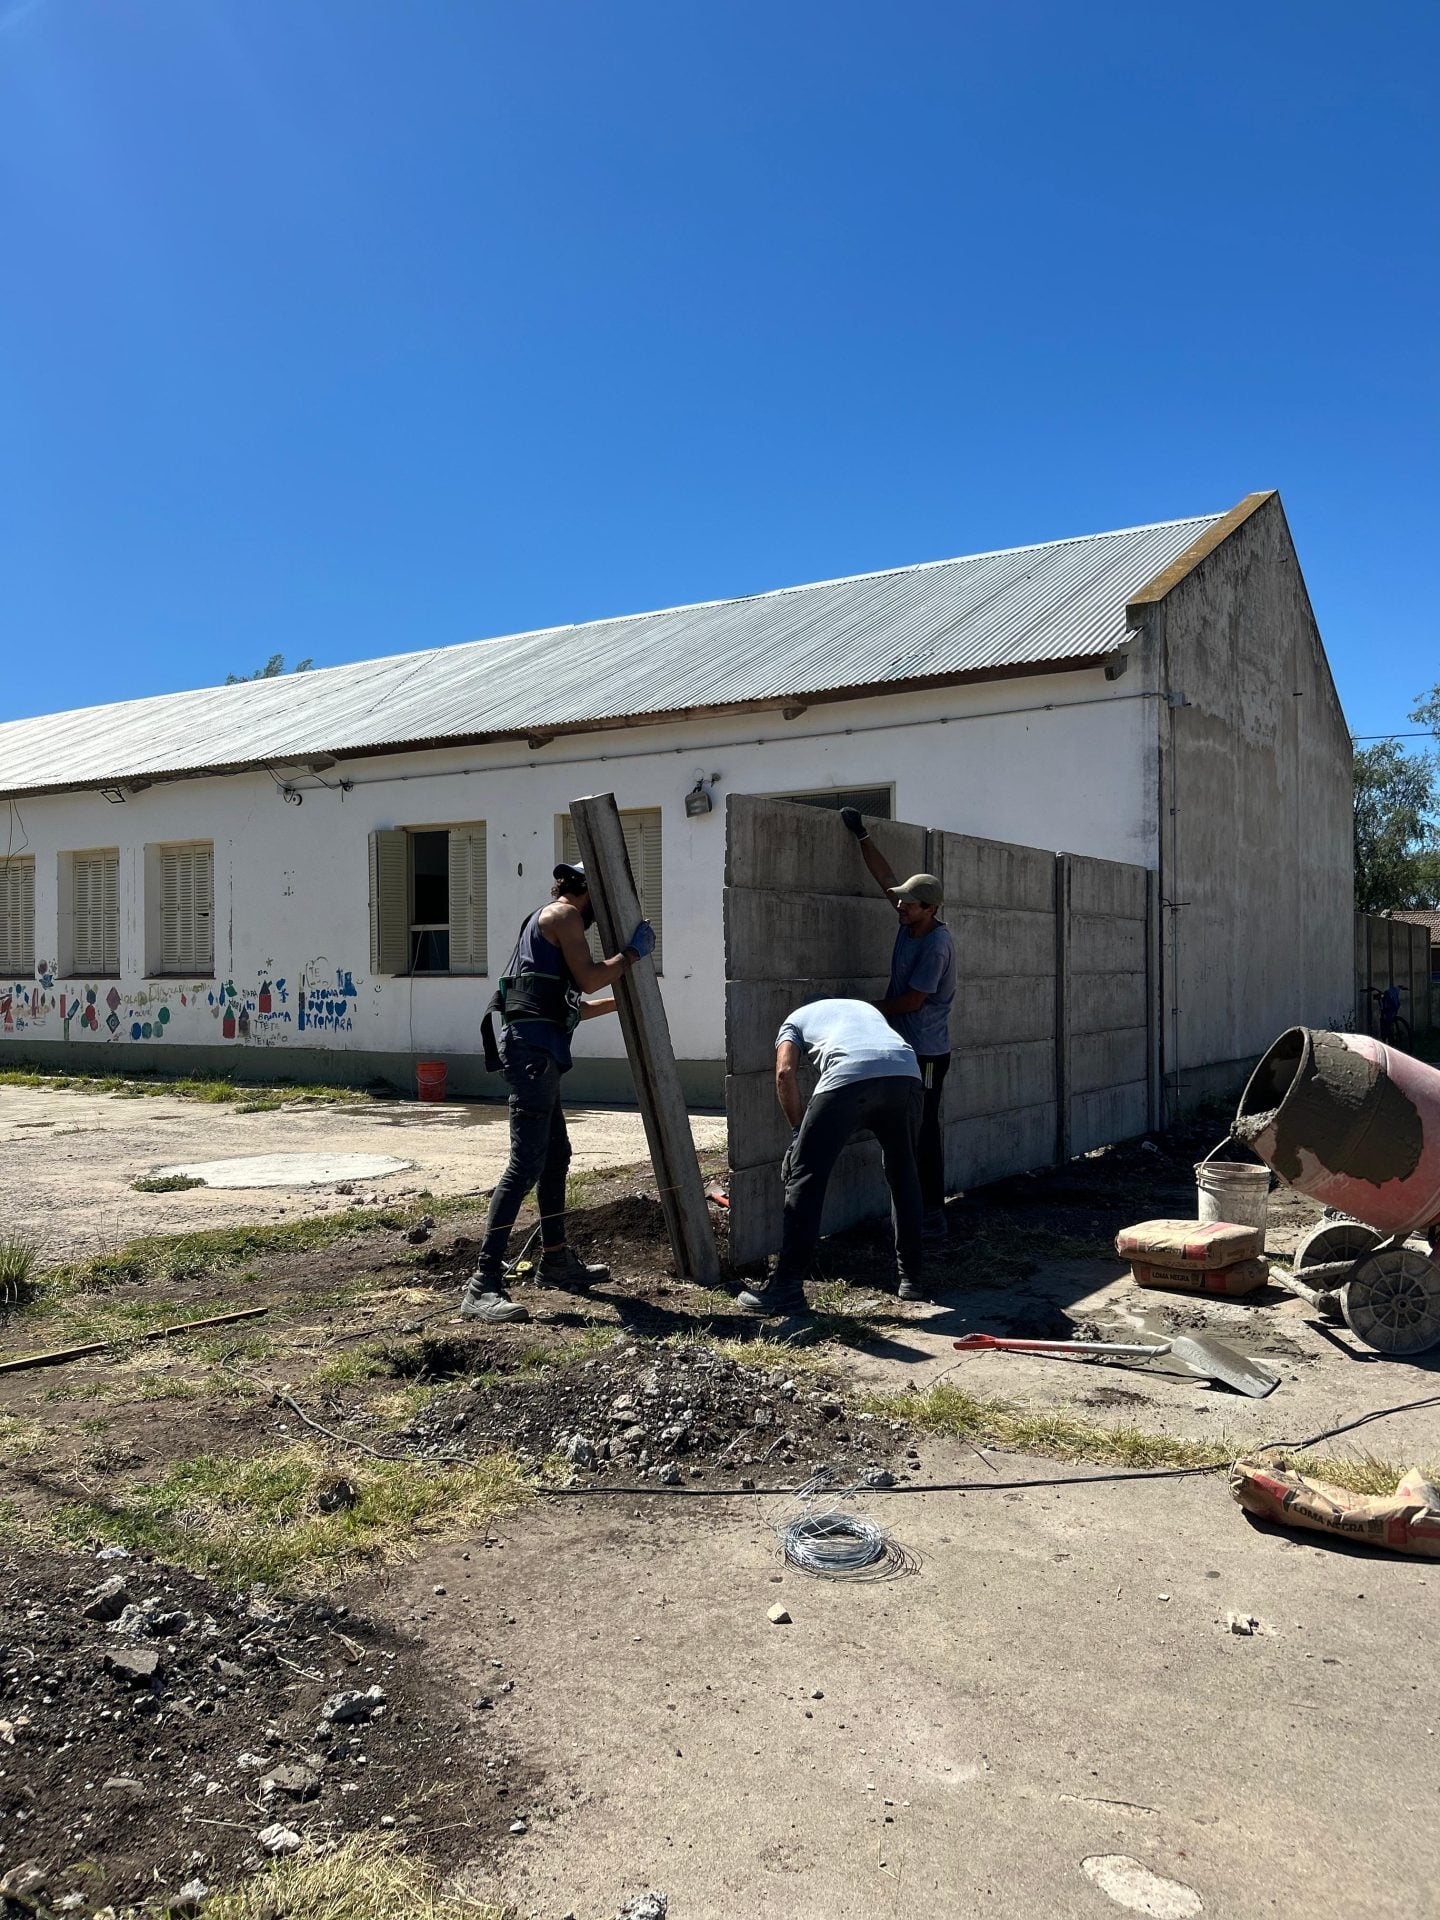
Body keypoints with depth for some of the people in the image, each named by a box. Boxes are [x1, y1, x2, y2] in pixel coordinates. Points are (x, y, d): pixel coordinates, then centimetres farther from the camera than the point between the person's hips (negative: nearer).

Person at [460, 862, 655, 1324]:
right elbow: (588, 978, -11)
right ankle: (483, 1285, -19)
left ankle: (556, 1260, 31)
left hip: (537, 1049, 11)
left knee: (556, 1155, 19)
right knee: (526, 1163, -16)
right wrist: (633, 952, 3)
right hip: (533, 1047, -11)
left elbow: (573, 1006, 32)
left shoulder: (548, 922, 28)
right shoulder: (563, 914, -2)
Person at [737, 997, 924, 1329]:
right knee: (903, 1174, 24)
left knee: (805, 1179, 5)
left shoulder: (796, 1019, 32)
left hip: (849, 1076, -4)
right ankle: (911, 1278, 29)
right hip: (906, 1073, 4)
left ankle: (787, 1288, 4)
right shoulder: (866, 1007, 45)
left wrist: (798, 1130, 20)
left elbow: (785, 1073, 13)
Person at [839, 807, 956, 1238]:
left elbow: (912, 1000, -18)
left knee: (925, 1130, -5)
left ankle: (933, 1214, 2)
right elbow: (884, 875, 10)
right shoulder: (911, 921, 2)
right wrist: (861, 836, 6)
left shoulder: (936, 944, -21)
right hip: (904, 1045, 9)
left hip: (927, 1052, -9)